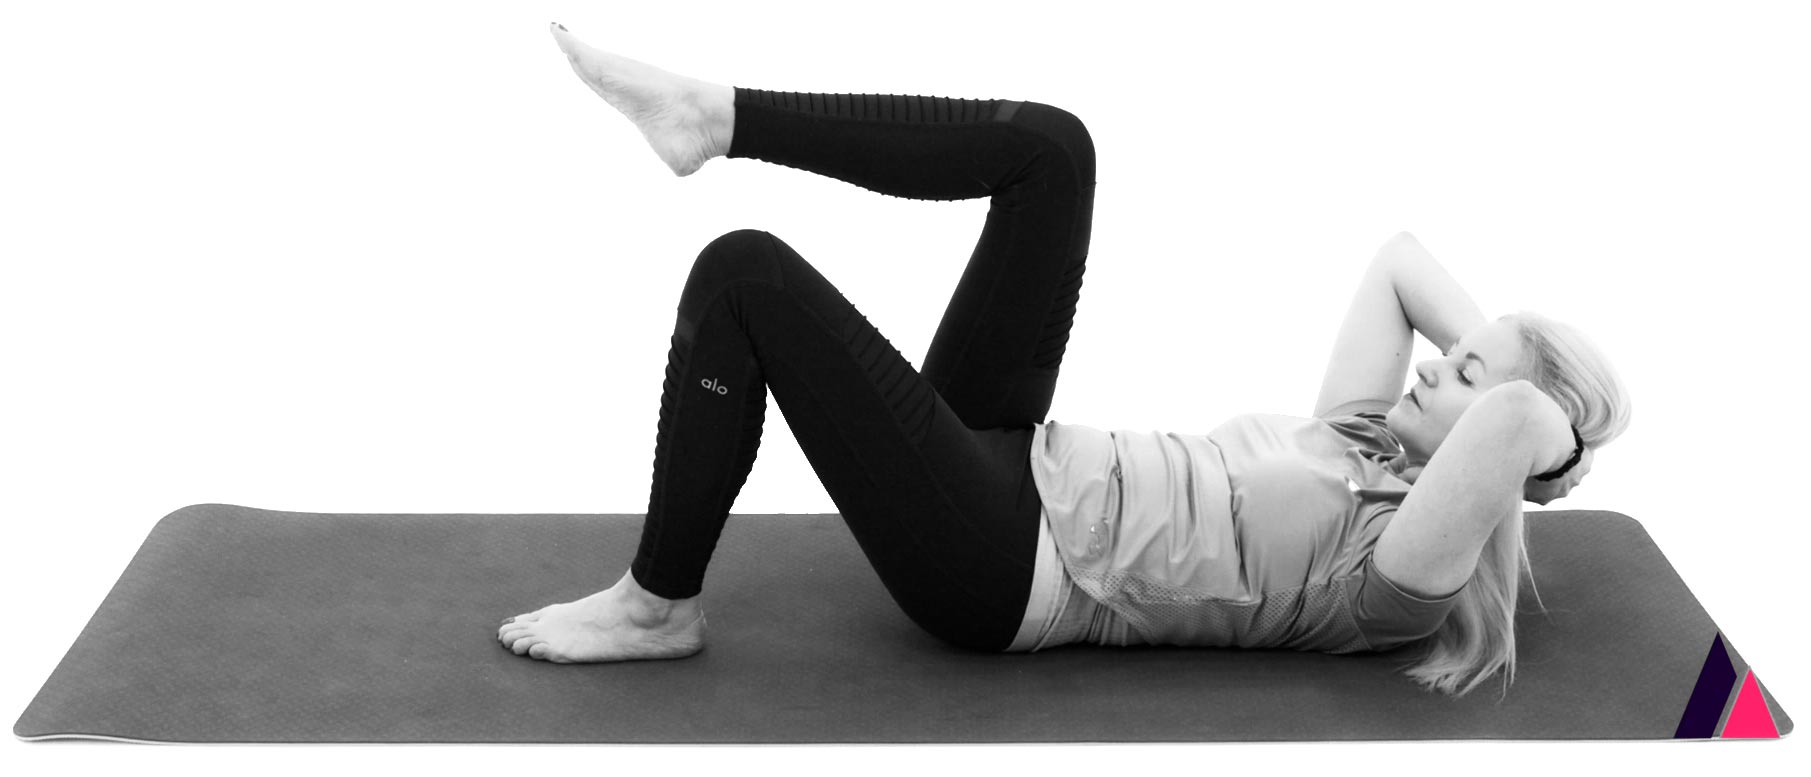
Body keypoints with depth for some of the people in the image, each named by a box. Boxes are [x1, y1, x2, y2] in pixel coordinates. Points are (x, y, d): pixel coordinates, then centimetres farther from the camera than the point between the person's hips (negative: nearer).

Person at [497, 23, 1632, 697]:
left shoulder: (1403, 566, -15)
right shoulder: (1365, 441, 11)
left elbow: (1511, 422, -33)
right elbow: (1398, 257, 19)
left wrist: (1539, 417, -12)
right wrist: (1500, 346, 10)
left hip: (992, 561, -9)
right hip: (1017, 464, 9)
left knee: (747, 273, -18)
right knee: (1044, 146, 0)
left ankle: (659, 607, -2)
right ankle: (720, 119, 0)